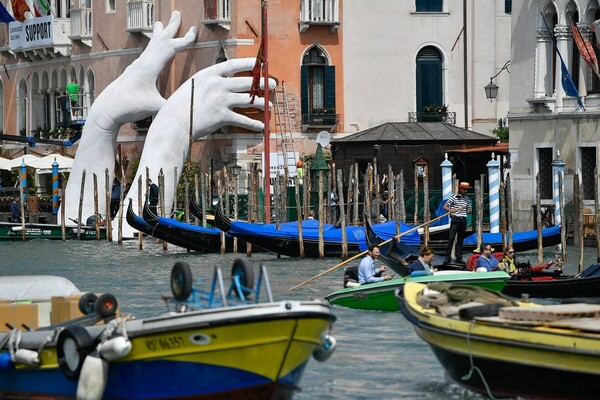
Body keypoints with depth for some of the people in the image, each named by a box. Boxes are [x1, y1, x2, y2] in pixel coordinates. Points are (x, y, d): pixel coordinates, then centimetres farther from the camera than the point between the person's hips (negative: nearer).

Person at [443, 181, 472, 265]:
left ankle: (459, 258, 11)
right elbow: (445, 206, -4)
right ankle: (447, 258, -7)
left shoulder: (467, 199, 12)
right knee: (451, 238, -9)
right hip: (455, 219, -5)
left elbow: (468, 210, 21)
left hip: (463, 220, 5)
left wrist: (469, 211, -3)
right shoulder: (454, 197, -2)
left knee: (460, 239, 7)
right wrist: (450, 210, -24)